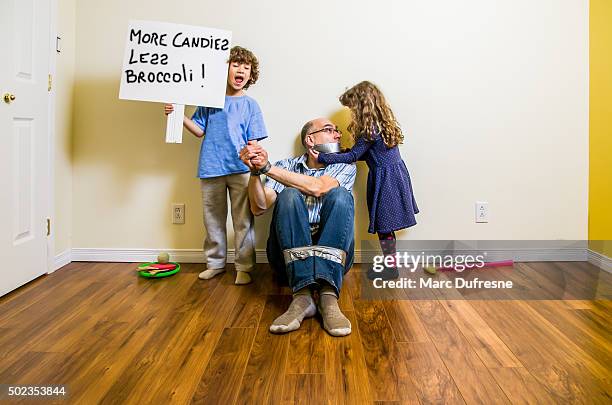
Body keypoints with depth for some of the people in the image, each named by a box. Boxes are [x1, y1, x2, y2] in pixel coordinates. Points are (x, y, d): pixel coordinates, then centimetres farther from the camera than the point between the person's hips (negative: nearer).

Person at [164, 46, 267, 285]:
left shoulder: (250, 105, 5)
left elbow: (253, 142, 2)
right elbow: (199, 130, 9)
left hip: (240, 169, -2)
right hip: (211, 169, 2)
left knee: (243, 221, 0)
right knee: (213, 219, 12)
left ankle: (244, 267, 9)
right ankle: (215, 263, 25)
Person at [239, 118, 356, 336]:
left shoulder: (345, 166, 10)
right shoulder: (286, 166, 13)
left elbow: (317, 187, -13)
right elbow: (259, 207, 0)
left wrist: (267, 167, -15)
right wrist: (255, 171, -17)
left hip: (333, 253, 0)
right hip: (289, 251, 0)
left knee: (339, 194, -23)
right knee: (289, 195, -24)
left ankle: (328, 295, -40)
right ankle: (303, 295, -39)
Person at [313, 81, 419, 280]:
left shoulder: (371, 129, -18)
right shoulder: (384, 122, 10)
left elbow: (353, 156, -16)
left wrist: (322, 158, -13)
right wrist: (341, 153, 9)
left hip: (385, 178, -9)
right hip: (396, 173, 9)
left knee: (384, 225, 0)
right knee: (386, 224, 14)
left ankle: (391, 267, 9)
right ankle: (389, 263, 22)